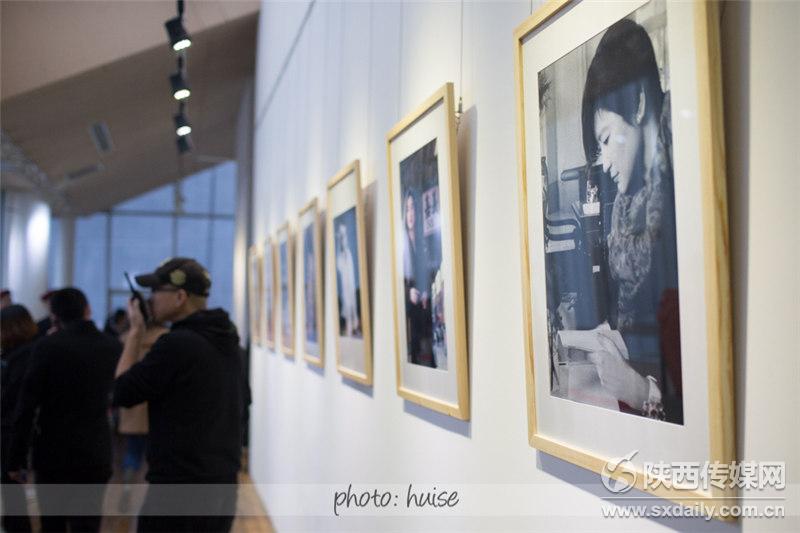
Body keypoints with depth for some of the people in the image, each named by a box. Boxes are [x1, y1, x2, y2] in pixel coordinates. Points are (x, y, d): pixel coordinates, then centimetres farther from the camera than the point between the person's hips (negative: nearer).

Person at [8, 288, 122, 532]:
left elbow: (27, 406, -11)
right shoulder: (113, 347, 2)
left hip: (53, 452, -2)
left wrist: (17, 457, -4)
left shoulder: (47, 346, -10)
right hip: (95, 454, 2)